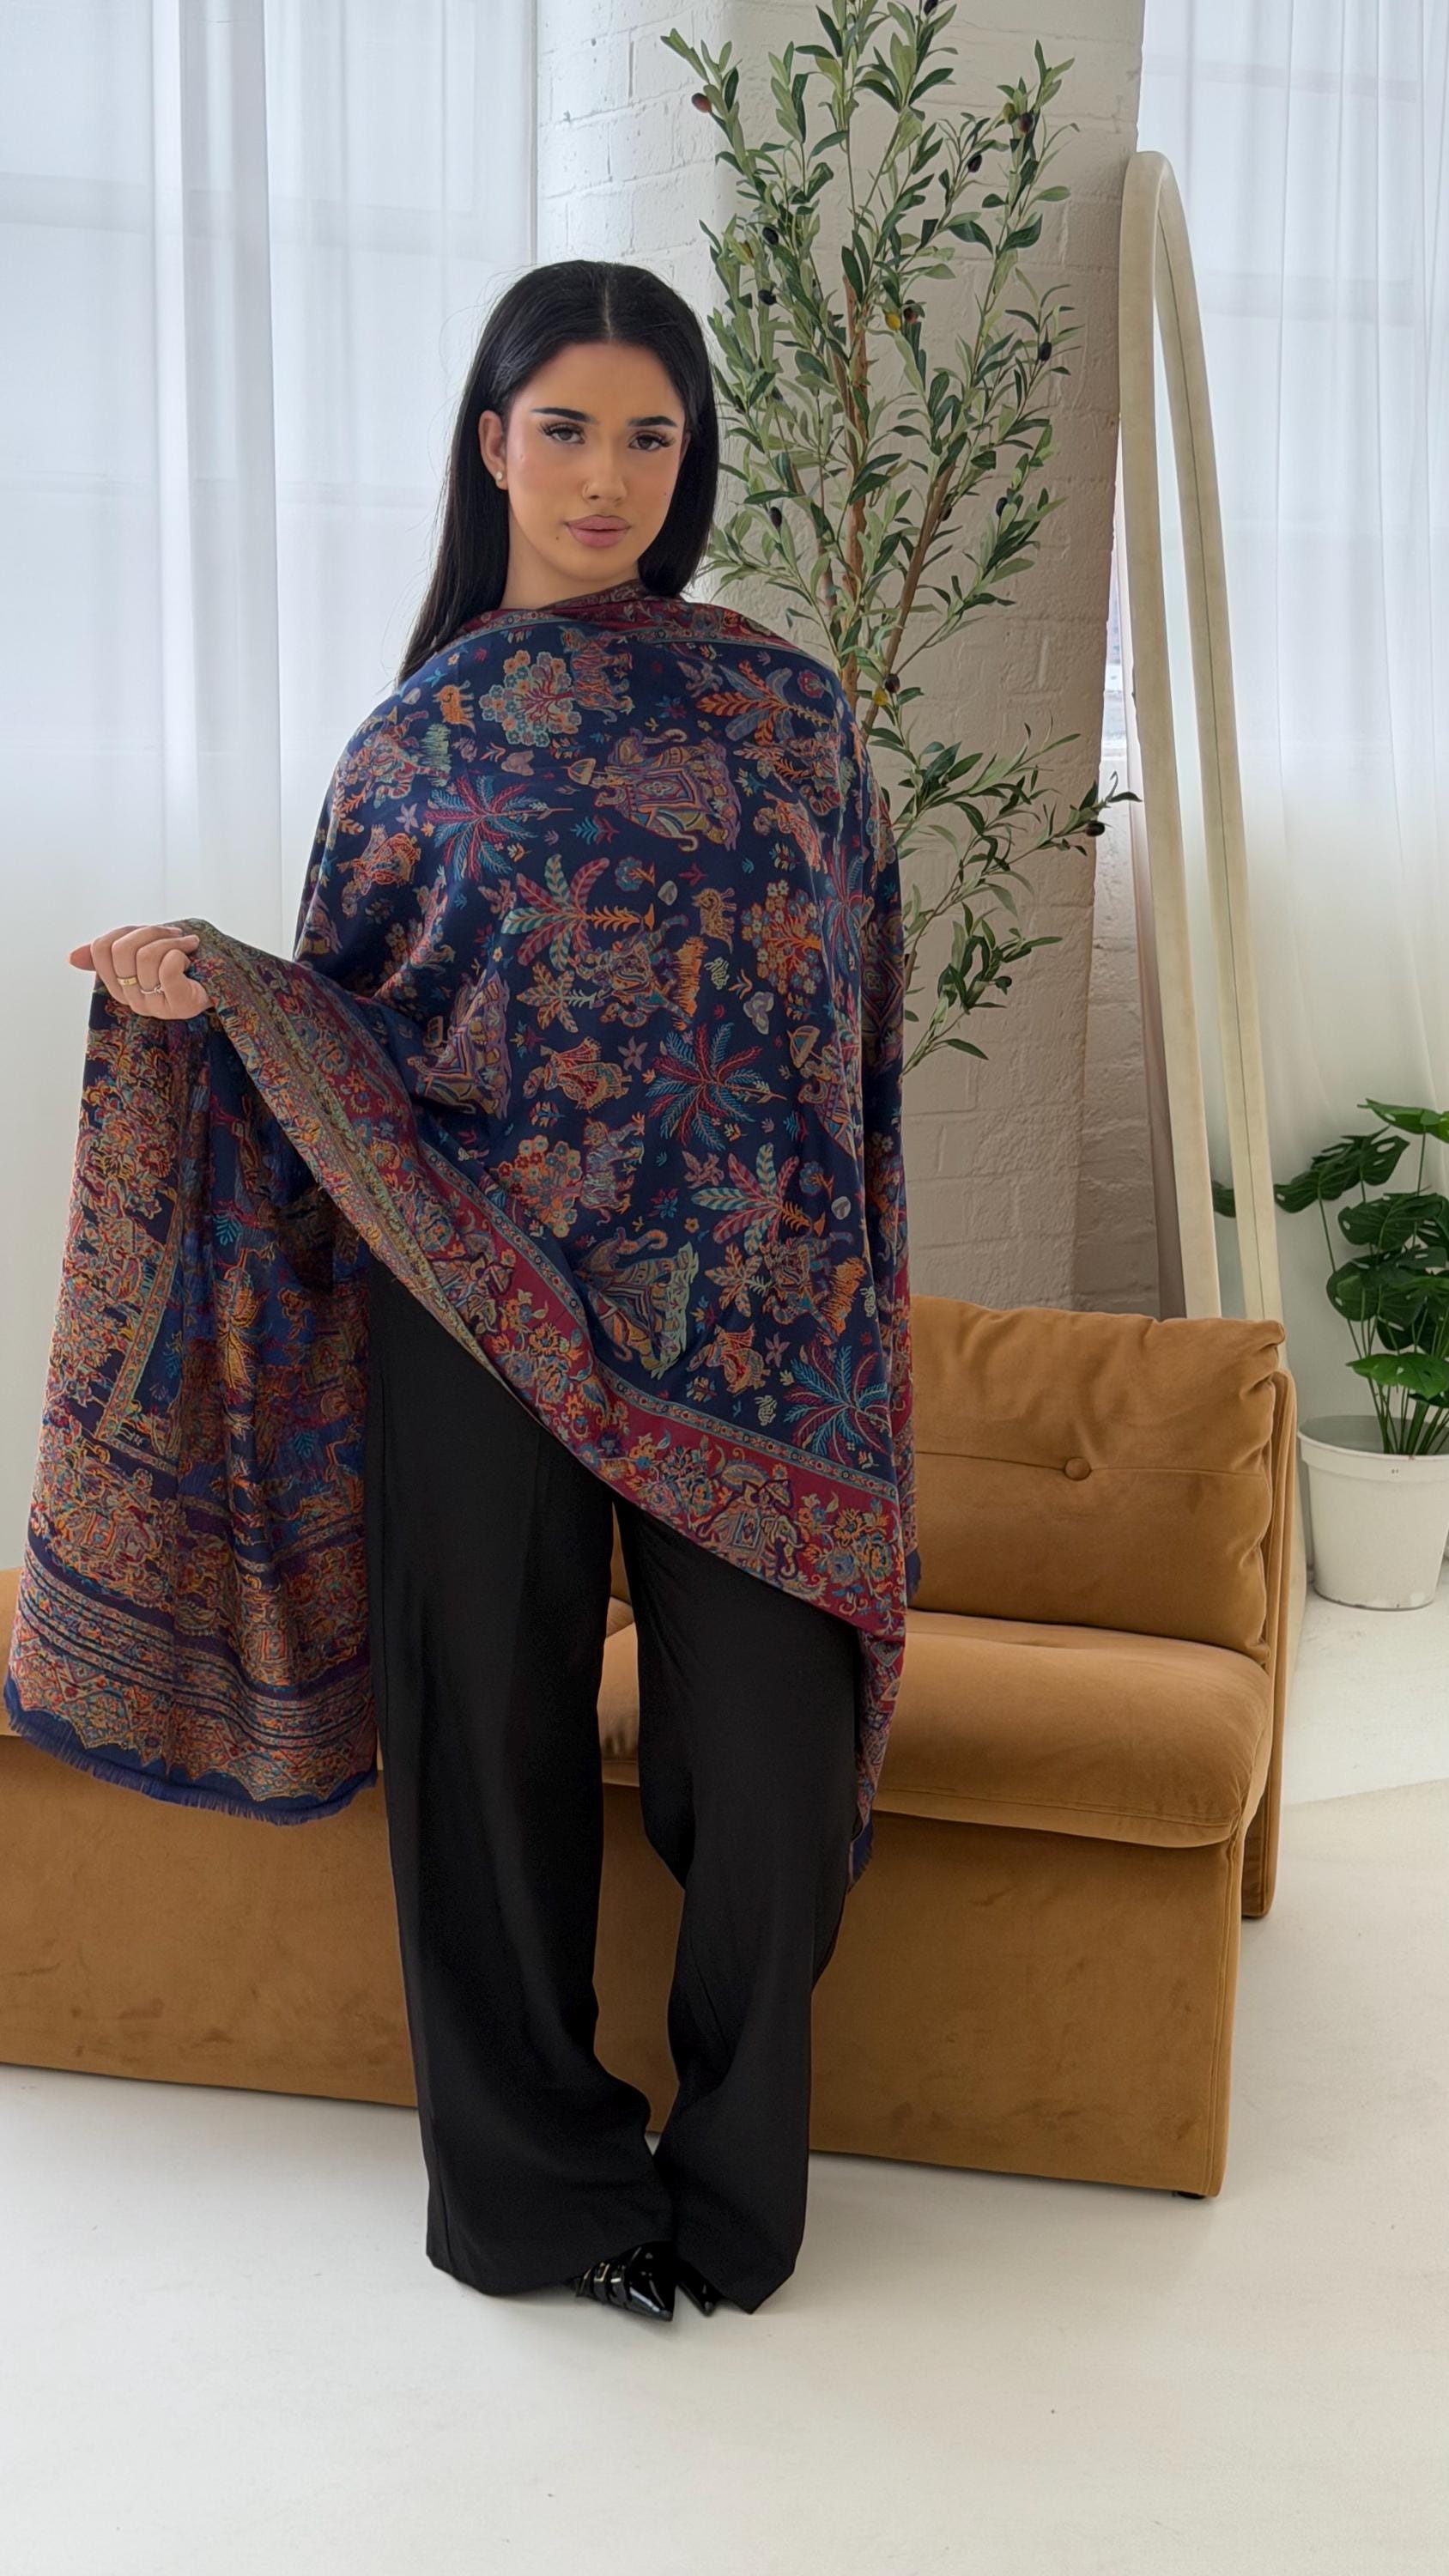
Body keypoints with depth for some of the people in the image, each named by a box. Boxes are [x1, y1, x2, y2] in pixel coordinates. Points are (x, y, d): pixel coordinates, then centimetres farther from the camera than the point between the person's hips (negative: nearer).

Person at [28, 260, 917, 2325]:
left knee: (770, 1744, 0)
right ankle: (539, 2181, 25)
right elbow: (365, 1030, 8)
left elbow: (850, 1027, 9)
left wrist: (843, 1298, 5)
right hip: (485, 1316, 0)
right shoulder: (423, 732, 8)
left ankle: (736, 2185, 21)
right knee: (499, 1734, 6)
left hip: (749, 1320, 0)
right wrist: (211, 983, -12)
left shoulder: (789, 707, 9)